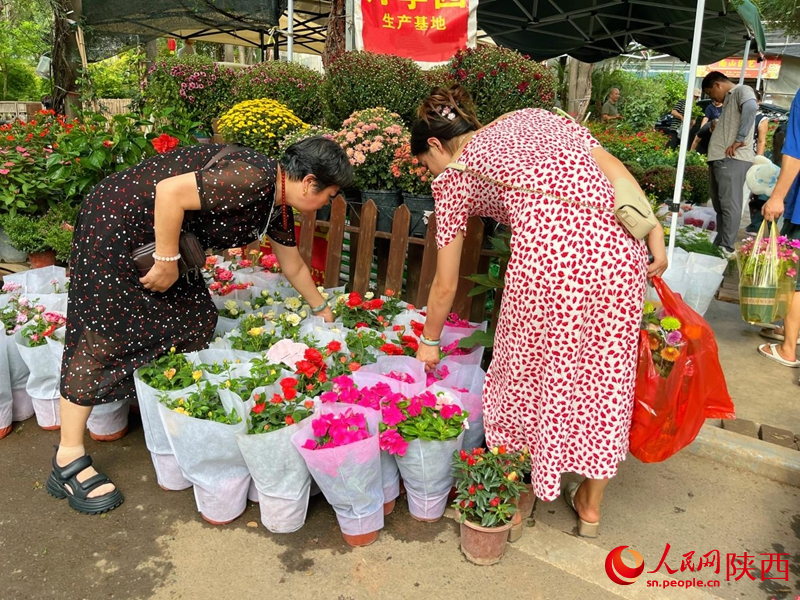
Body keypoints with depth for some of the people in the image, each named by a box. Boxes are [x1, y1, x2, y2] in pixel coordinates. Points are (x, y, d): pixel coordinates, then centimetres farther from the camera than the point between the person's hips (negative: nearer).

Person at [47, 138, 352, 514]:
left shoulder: (277, 206, 5)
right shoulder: (253, 179, -26)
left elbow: (293, 266, 19)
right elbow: (170, 191, -32)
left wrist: (321, 308, 29)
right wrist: (167, 261, -23)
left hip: (161, 233, 10)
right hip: (115, 222, -10)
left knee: (196, 317, 8)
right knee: (105, 334, -8)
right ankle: (68, 462, -1)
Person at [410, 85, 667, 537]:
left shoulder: (455, 175, 14)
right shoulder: (535, 117, 26)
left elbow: (446, 285, 16)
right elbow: (616, 171, 11)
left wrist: (430, 341, 31)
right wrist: (655, 238, 8)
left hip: (548, 254, -5)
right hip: (619, 246, 6)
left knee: (530, 371, 17)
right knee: (607, 375, 18)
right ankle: (592, 505, 37)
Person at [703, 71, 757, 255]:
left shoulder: (742, 90, -1)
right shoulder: (728, 100, 28)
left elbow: (751, 108, -22)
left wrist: (740, 140, -23)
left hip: (732, 159, -10)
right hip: (721, 159, 10)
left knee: (729, 204, -11)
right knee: (720, 205, 12)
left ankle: (727, 248, -11)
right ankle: (718, 245, 18)